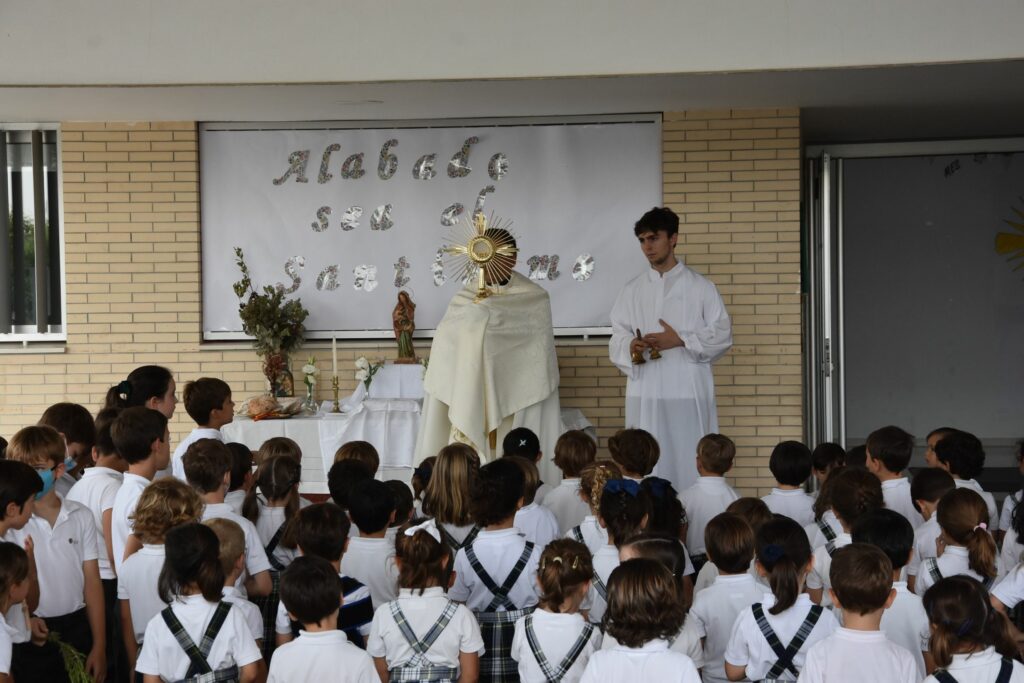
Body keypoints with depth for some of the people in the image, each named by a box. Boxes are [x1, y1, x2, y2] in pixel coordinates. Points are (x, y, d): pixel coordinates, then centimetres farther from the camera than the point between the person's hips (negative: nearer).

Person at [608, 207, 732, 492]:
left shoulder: (700, 287, 5)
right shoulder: (633, 289, 13)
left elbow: (722, 335, 1)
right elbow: (617, 339, 11)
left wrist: (680, 340, -11)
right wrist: (630, 346, -12)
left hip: (688, 392, -3)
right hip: (645, 393, 3)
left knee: (690, 466, -6)